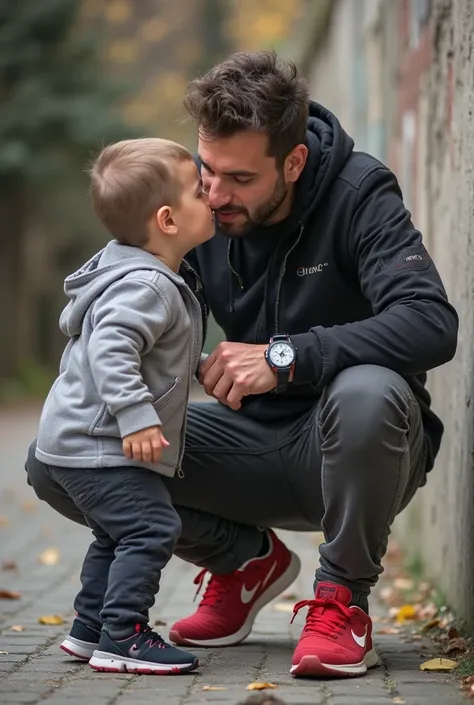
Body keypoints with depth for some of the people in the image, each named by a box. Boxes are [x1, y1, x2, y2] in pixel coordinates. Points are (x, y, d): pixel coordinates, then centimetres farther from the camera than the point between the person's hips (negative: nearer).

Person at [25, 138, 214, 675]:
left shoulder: (156, 279, 14)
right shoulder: (146, 285, -21)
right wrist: (136, 414, -38)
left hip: (77, 443, 11)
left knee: (118, 537, 21)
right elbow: (110, 348, -33)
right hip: (101, 448, -11)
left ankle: (89, 630, 29)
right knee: (150, 530, -15)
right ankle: (121, 639, -13)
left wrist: (198, 365, 32)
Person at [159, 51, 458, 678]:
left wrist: (286, 356, -40)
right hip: (256, 437, 5)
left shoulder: (358, 195, -19)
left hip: (352, 447, -5)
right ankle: (247, 561, 11)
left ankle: (345, 597, -13)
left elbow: (432, 325, -33)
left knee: (366, 391, -40)